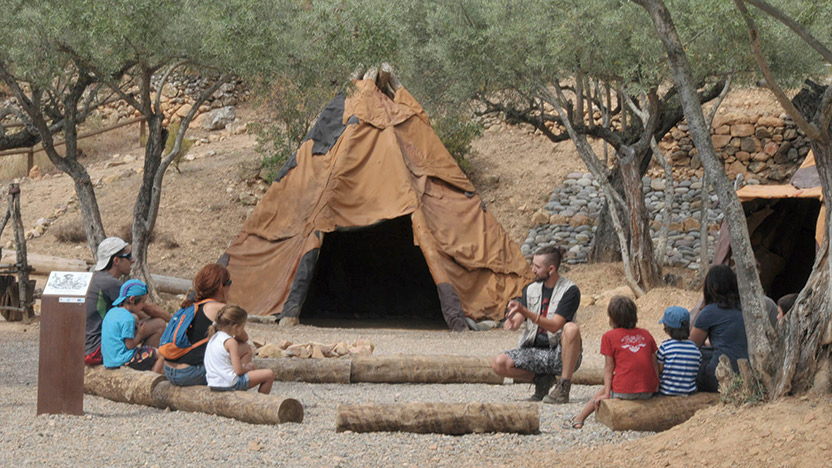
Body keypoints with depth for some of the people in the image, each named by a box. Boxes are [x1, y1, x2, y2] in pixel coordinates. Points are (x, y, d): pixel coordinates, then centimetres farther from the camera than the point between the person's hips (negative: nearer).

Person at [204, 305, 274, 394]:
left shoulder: (214, 337, 11)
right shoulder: (231, 342, -15)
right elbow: (239, 370, -16)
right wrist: (247, 368, 1)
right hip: (229, 384, -10)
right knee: (269, 374, -7)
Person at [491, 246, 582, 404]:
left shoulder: (570, 290, -9)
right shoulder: (531, 290, 9)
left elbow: (554, 326, -20)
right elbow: (518, 320, 3)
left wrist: (524, 311, -32)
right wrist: (512, 322, -23)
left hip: (560, 353, -4)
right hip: (535, 352, 5)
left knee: (571, 328, -37)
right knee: (498, 363, -20)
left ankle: (563, 388, -26)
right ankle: (541, 379, 4)